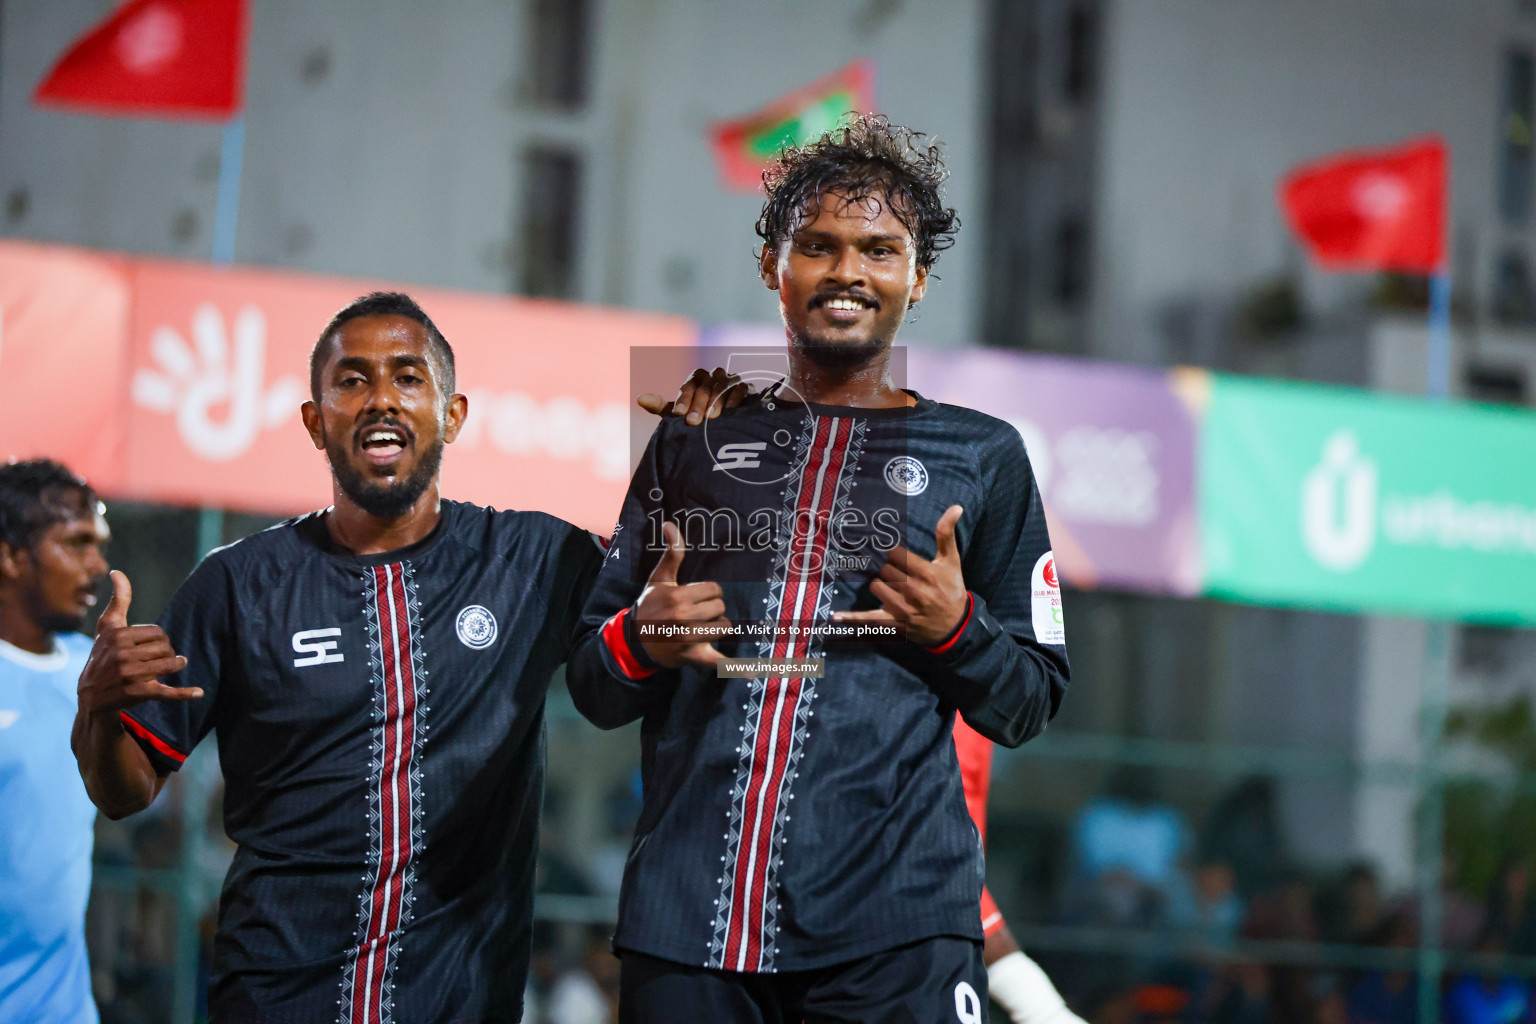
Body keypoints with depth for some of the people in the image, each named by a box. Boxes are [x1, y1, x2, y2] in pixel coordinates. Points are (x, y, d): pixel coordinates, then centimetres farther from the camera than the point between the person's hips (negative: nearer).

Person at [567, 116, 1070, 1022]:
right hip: (685, 911, 2)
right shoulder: (693, 440, 15)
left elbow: (1029, 704, 12)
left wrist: (956, 630, -7)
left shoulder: (983, 457, 11)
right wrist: (641, 642, -4)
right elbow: (591, 685, 18)